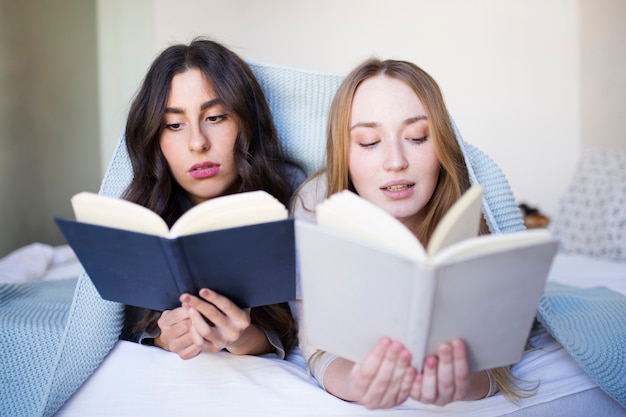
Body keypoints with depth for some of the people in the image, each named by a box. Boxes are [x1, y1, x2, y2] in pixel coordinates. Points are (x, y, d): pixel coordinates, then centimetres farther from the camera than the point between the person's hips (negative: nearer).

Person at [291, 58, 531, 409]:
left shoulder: (476, 212, -26)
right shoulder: (316, 205, -26)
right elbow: (323, 348, -26)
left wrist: (461, 383, -50)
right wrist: (354, 383, -50)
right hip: (359, 361, 0)